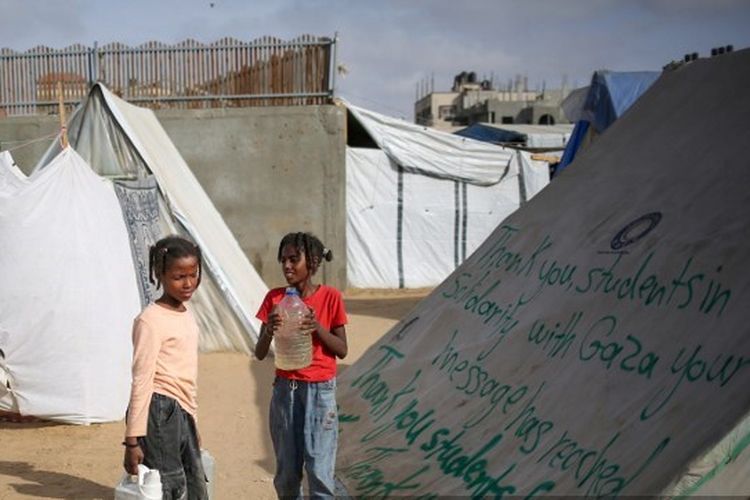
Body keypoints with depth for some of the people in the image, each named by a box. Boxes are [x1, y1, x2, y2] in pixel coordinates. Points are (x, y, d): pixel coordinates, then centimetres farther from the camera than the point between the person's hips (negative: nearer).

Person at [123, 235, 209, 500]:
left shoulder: (187, 315, 13)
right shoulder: (150, 320, -12)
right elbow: (142, 381, -15)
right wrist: (133, 439, -16)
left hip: (182, 413, 9)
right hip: (159, 412, -9)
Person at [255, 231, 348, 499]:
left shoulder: (330, 297, -6)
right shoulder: (274, 298, -1)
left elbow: (342, 350, -3)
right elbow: (259, 354, -1)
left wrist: (318, 328, -20)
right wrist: (269, 330, -21)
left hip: (320, 390, -2)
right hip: (285, 390, 2)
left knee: (319, 472, -4)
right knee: (286, 473, 9)